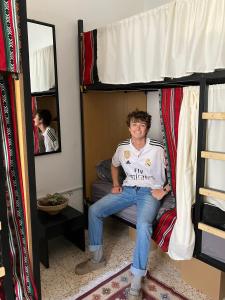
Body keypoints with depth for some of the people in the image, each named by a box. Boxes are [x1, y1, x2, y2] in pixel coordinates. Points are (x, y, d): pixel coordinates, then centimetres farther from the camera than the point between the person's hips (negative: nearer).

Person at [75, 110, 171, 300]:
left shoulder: (157, 149, -10)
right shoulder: (122, 147, 2)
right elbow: (114, 165, 21)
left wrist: (165, 189, -16)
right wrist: (116, 185, 9)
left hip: (149, 191, -4)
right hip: (127, 189, 5)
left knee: (143, 225, -34)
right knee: (94, 210, -10)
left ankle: (136, 283, -21)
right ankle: (97, 258, 8)